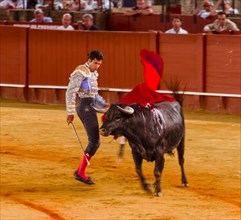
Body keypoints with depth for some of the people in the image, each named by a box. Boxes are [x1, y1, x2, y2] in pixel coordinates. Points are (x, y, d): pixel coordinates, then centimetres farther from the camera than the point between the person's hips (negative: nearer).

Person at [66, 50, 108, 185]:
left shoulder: (93, 74, 16)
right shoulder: (81, 72, -12)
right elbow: (70, 92, -15)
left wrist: (104, 104, 9)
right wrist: (70, 112, -18)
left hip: (90, 107, 9)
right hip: (85, 107, -9)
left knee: (94, 141, 11)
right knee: (95, 141, -11)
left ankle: (80, 171, 15)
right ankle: (81, 173, -8)